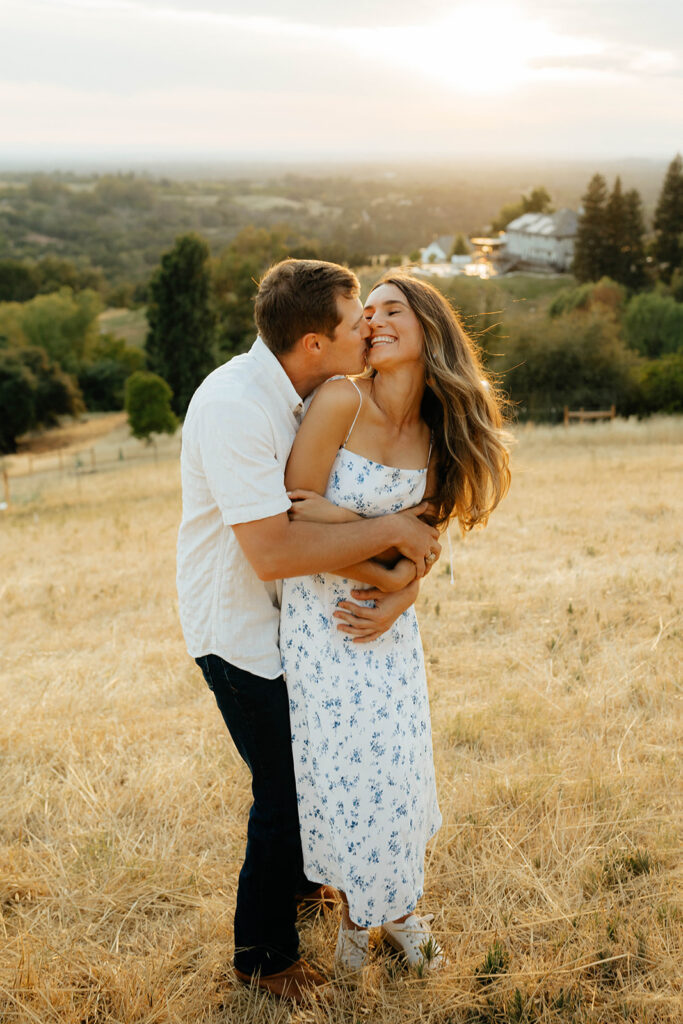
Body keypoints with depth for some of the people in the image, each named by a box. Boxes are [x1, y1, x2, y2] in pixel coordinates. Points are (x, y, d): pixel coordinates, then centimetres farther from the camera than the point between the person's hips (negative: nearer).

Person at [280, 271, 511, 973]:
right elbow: (293, 514, -15)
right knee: (340, 765, 3)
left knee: (395, 763, 9)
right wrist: (378, 535, -16)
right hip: (318, 611, -4)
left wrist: (392, 594, -13)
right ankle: (356, 909, 27)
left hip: (387, 617, 4)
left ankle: (396, 904, 32)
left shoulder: (438, 434, -1)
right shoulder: (340, 401, -16)